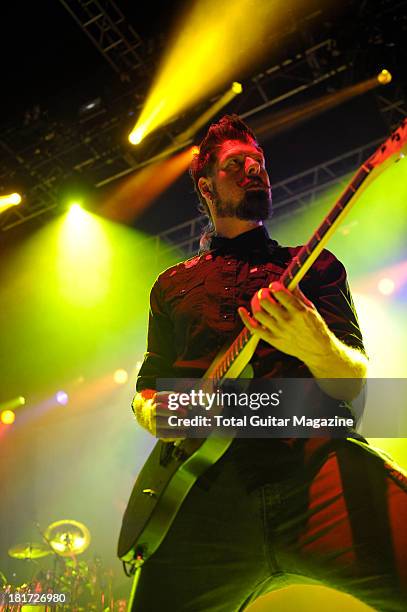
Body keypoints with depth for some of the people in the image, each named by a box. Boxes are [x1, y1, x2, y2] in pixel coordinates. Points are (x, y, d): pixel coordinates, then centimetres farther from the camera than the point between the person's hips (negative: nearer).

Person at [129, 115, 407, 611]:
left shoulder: (316, 266, 17)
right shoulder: (172, 286, 23)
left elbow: (355, 380, 8)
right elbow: (147, 387, 26)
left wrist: (317, 346, -16)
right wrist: (152, 412, 2)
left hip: (319, 463, -1)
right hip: (206, 486, 2)